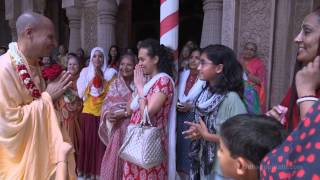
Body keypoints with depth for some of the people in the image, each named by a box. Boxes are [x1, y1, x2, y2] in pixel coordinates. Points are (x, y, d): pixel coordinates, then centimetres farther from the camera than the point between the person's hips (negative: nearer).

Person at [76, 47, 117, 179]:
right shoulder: (85, 72, 8)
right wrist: (92, 80, -9)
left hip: (103, 113, -2)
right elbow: (81, 93, 1)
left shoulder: (110, 73, 2)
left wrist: (102, 79, -13)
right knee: (88, 141, 5)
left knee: (101, 142, -2)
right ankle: (87, 169, 19)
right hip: (88, 112, 2)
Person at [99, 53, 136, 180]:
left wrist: (121, 114, -17)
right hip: (117, 128, 3)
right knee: (113, 160, 6)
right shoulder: (115, 84, 9)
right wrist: (108, 115, -14)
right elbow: (106, 105, 6)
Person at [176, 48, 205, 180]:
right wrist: (176, 104, -3)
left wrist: (191, 106, -19)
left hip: (194, 117, -6)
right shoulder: (183, 74, 10)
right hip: (180, 115, 6)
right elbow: (177, 94, 15)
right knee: (180, 145, 12)